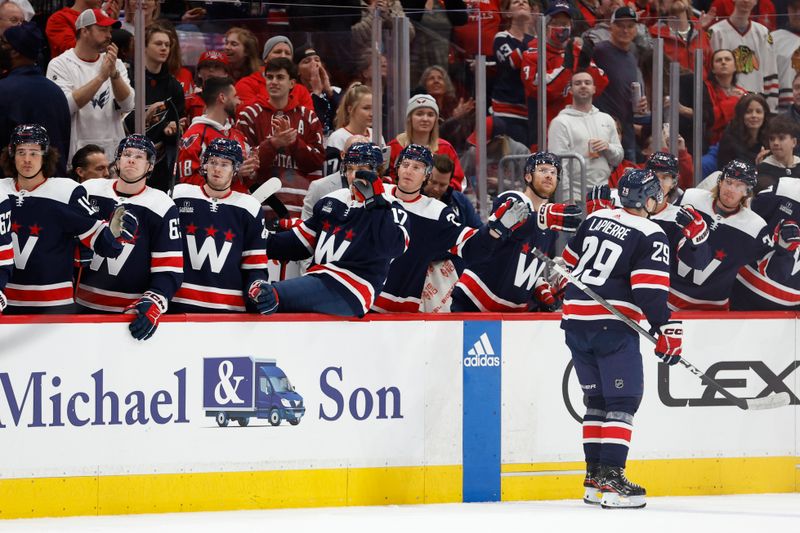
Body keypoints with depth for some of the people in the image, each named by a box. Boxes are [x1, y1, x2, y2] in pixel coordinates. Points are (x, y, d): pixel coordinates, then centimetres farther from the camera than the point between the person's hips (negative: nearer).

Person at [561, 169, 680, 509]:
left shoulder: (595, 219, 14)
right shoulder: (651, 237, -7)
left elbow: (568, 263, 22)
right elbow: (650, 290, -17)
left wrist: (567, 307, 35)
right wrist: (666, 331, -16)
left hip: (576, 323, 7)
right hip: (613, 326, -7)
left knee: (597, 398, 16)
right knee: (623, 400, -4)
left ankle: (594, 479, 16)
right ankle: (611, 479, -16)